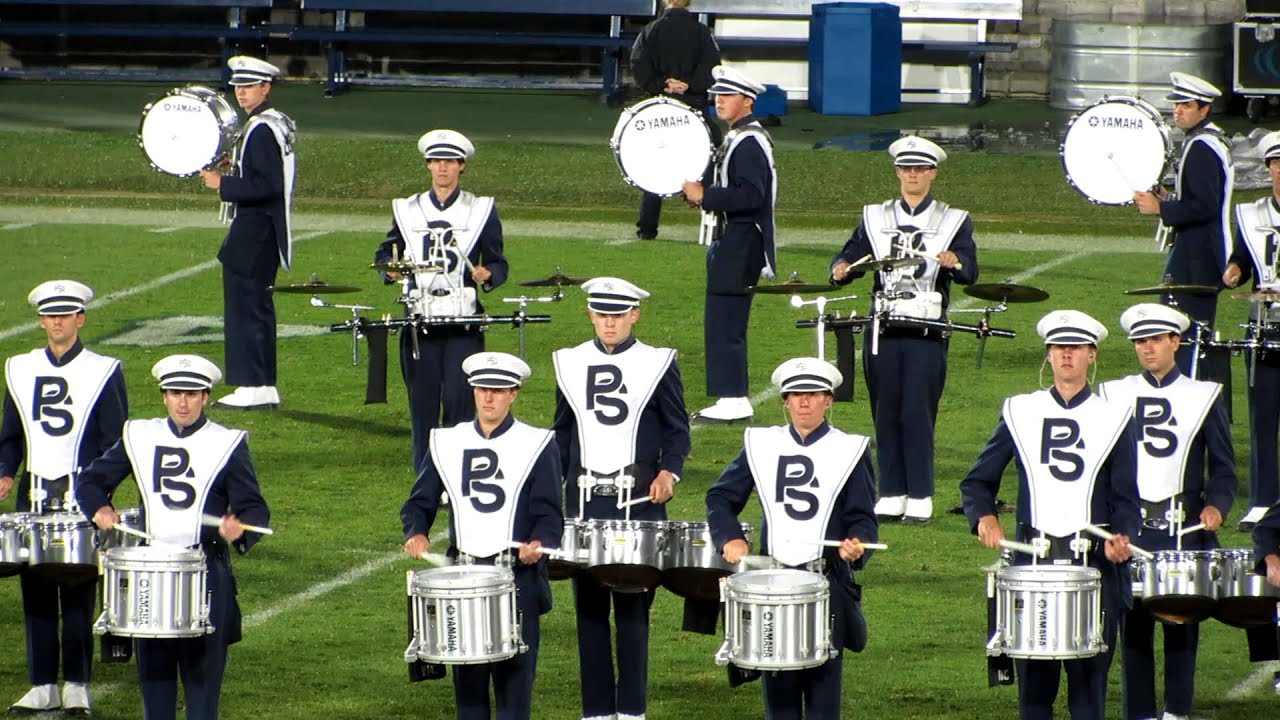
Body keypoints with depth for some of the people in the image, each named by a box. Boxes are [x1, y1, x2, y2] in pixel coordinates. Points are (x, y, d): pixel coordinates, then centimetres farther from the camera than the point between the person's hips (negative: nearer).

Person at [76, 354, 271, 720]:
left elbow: (254, 509, -5)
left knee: (202, 670, -4)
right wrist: (99, 509, -8)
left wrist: (239, 528, -28)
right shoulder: (139, 437, 8)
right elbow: (91, 481, 14)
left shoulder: (228, 445, -1)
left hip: (206, 575, -3)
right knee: (154, 668, 6)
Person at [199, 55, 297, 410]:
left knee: (246, 306, -7)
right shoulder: (276, 124, 15)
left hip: (254, 233, -11)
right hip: (262, 232, 11)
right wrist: (234, 173, 13)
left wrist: (224, 184, -18)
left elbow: (268, 186, -24)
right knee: (257, 307, 13)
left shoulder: (262, 130, -17)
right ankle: (265, 388, 17)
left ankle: (253, 387, -7)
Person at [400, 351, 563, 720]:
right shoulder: (447, 444, 9)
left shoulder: (537, 446, 0)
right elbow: (420, 503, 12)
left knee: (513, 675, -4)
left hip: (518, 579, -3)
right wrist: (416, 534, -9)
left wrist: (539, 543, -24)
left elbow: (550, 514, -3)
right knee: (467, 676, 5)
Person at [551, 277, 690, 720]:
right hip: (585, 501, 3)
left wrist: (668, 471, -14)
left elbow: (677, 432, 4)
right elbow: (562, 433, 16)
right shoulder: (570, 364, 11)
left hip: (639, 501, -3)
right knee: (589, 606, 4)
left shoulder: (658, 363, 2)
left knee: (633, 607, 0)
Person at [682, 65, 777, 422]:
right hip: (730, 242, 11)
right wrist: (699, 191, 9)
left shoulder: (750, 143, -16)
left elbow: (751, 196, -25)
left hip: (740, 245, -11)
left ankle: (734, 400, -8)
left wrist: (704, 196, -20)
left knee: (725, 324, -10)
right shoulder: (735, 138, 17)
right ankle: (731, 399, 16)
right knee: (724, 325, 12)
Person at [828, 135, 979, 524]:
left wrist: (955, 263, -28)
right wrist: (841, 270, -18)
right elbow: (852, 256, 6)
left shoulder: (954, 221, 6)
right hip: (883, 330, 3)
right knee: (885, 412, 4)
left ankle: (920, 497, -2)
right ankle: (891, 494, 10)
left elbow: (970, 273, -5)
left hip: (927, 334, -3)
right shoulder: (875, 218, 14)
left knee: (918, 413, -7)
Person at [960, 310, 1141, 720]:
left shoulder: (1114, 419, 7)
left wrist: (1121, 536, -15)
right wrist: (984, 518, -9)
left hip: (1094, 563, -1)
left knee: (1088, 678, -1)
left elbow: (1125, 499, 5)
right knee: (1033, 678, 2)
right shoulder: (1019, 413, 8)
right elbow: (977, 482, 11)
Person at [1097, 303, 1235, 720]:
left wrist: (1216, 505, -11)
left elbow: (1224, 468, 7)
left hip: (1185, 529, -1)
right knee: (1134, 622, 0)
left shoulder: (1204, 397, 6)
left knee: (1182, 623, 2)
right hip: (1129, 528, 1)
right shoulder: (1112, 396, 9)